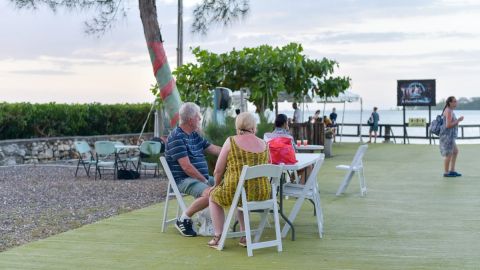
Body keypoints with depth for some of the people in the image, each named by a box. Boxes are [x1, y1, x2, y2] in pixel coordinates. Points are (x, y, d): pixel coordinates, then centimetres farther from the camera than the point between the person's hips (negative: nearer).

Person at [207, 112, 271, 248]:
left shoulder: (231, 141, -6)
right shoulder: (264, 144, 4)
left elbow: (218, 171, -3)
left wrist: (217, 185, 17)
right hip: (262, 194, 4)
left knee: (214, 196, 29)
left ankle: (218, 237, 23)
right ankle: (245, 235, 33)